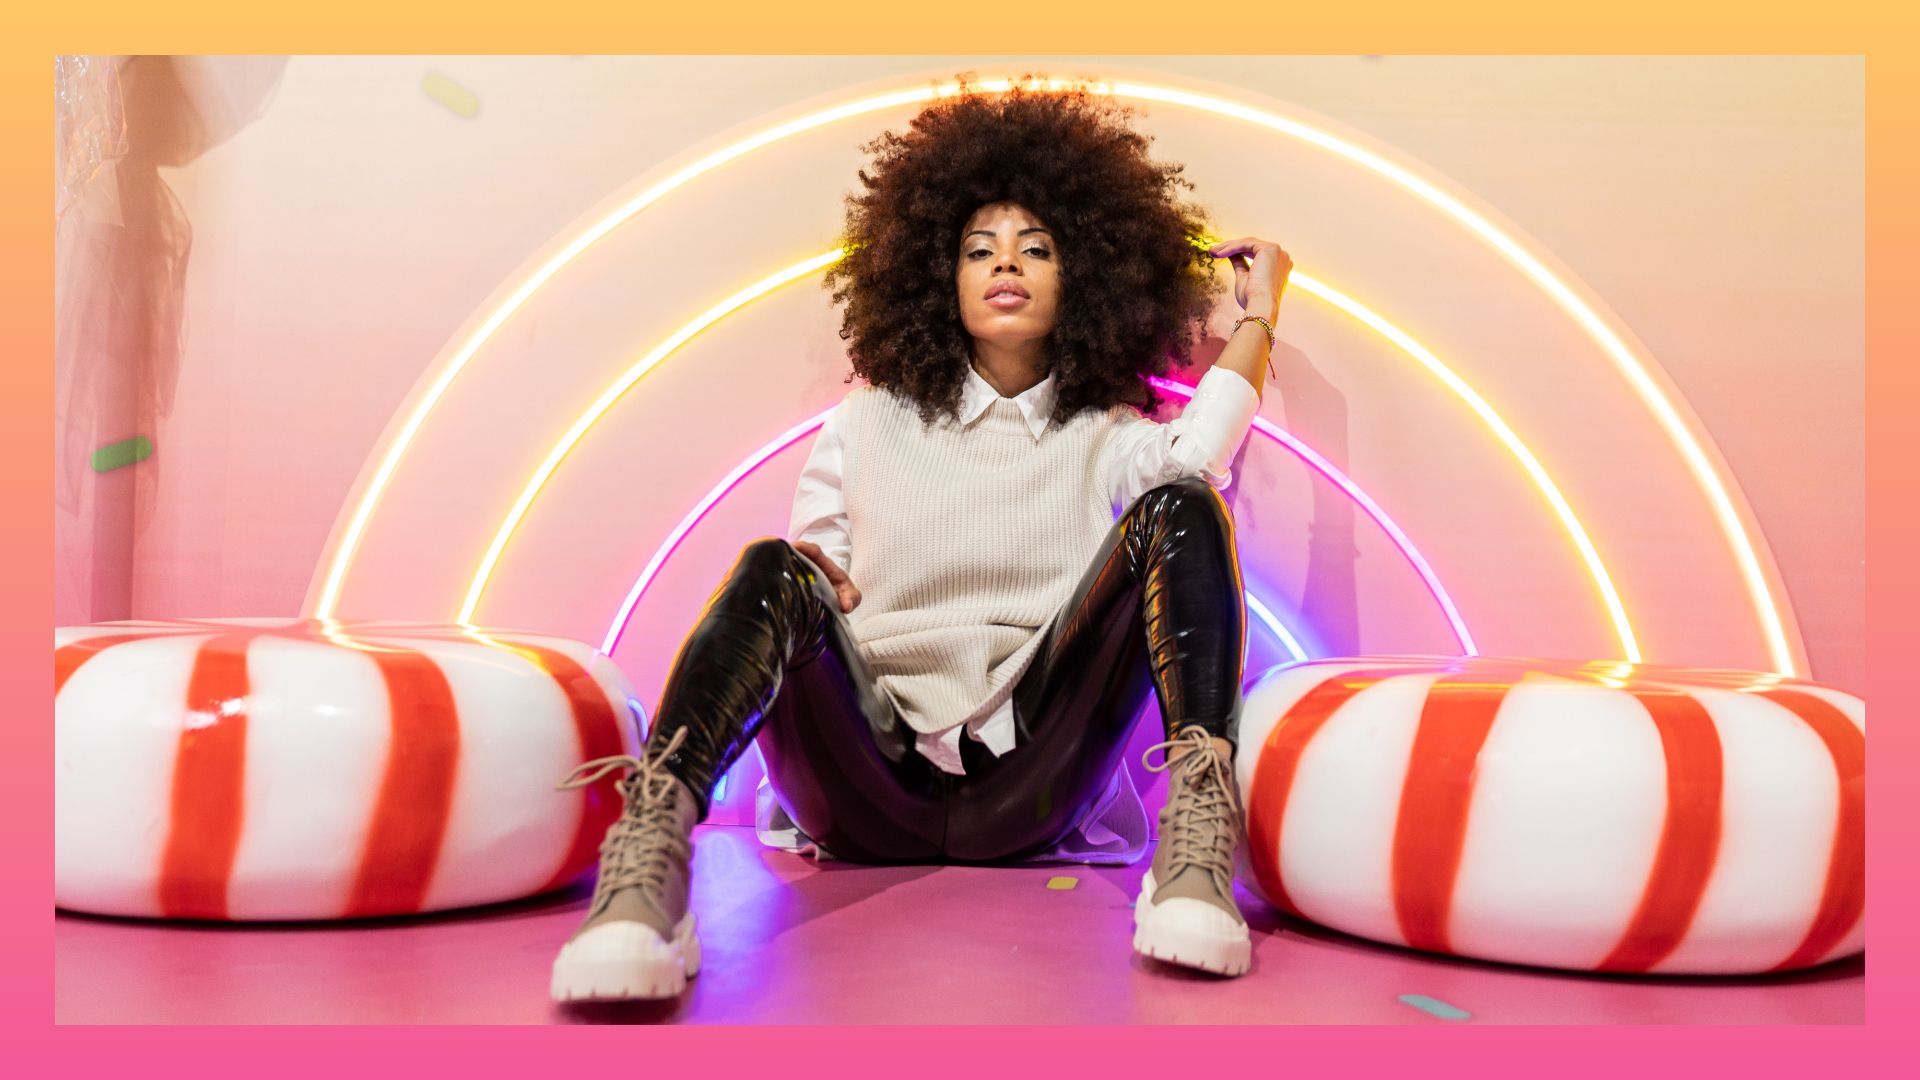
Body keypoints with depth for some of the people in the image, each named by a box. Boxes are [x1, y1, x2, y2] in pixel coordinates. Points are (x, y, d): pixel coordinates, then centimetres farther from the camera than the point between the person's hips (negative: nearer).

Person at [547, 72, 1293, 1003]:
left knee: (1175, 508, -17)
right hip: (868, 794, 1)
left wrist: (1260, 315, 2)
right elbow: (810, 567, 18)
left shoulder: (1106, 439, 17)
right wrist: (815, 585, -5)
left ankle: (1194, 854, -36)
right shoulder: (871, 423, 20)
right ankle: (646, 869, -49)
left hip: (1028, 791, 0)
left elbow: (1199, 456, -7)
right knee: (774, 571, -27)